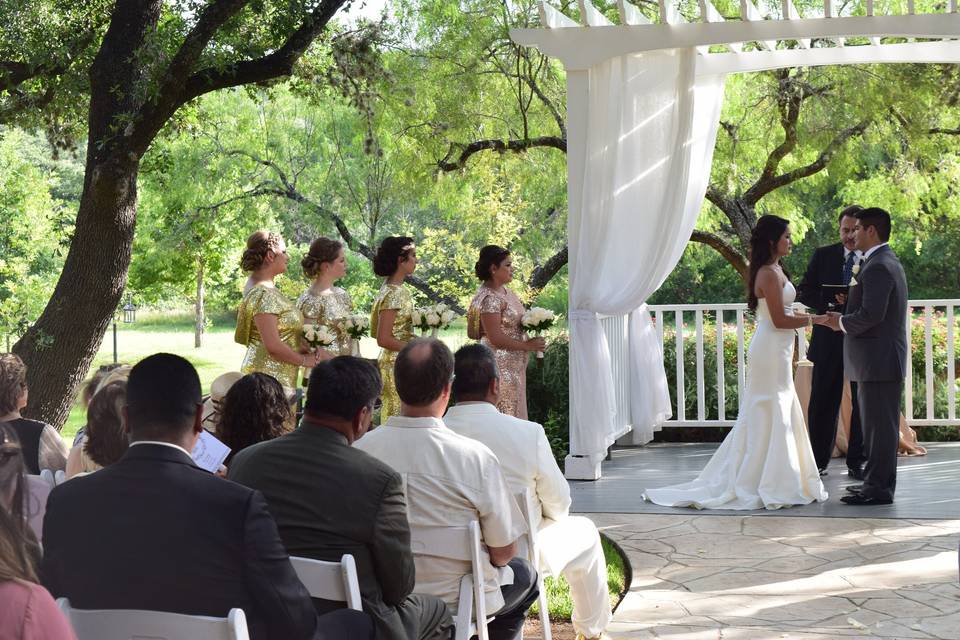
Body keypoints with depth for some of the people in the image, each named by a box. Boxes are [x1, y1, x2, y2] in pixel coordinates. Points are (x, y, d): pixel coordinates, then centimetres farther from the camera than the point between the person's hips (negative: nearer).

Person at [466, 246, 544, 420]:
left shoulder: (505, 291, 11)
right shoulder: (489, 298, -18)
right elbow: (495, 338, -21)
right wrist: (527, 346, -15)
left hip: (514, 365, 10)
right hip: (501, 366, -10)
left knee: (515, 413, 12)